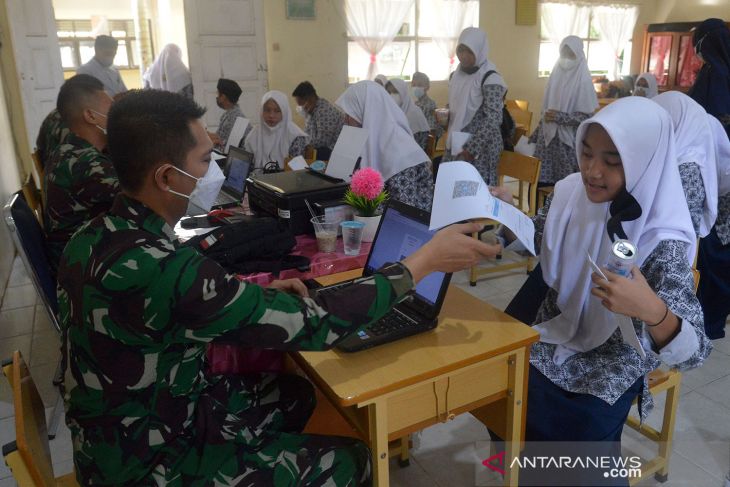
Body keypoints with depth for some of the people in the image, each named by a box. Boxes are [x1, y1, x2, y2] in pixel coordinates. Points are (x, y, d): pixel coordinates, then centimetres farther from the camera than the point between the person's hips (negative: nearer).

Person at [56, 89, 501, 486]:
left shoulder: (97, 237, -5)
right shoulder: (156, 268, -35)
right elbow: (313, 324, -32)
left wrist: (255, 294, -1)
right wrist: (426, 259, -23)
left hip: (120, 430, 8)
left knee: (295, 394, 19)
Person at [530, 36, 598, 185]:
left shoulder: (582, 80, -7)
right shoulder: (556, 75, 8)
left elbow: (587, 116, -10)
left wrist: (560, 117, -20)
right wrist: (536, 135, 14)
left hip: (569, 141, -5)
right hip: (548, 137, 5)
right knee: (543, 181, 4)